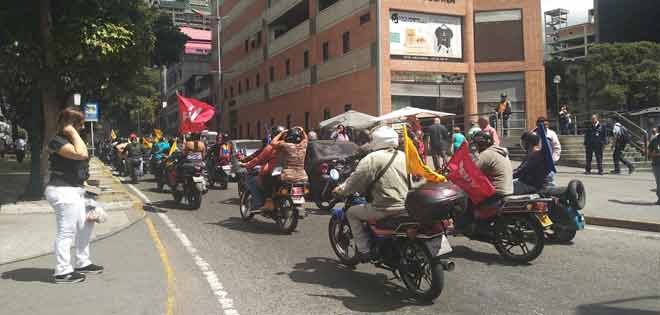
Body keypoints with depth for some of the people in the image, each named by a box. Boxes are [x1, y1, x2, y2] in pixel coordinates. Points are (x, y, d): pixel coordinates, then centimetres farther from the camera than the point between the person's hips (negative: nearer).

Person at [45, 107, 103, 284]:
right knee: (66, 232, -6)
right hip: (63, 191, -11)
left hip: (75, 190, 11)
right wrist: (73, 133, -20)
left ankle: (82, 263, 29)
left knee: (86, 226, 17)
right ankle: (63, 272, 3)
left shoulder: (70, 140, 16)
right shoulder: (58, 141, -14)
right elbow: (81, 153, -27)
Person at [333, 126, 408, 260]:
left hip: (386, 209, -7)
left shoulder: (372, 158, -10)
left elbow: (356, 180, -9)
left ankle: (364, 250, 7)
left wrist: (341, 189, 7)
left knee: (352, 213, 12)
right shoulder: (404, 156, 10)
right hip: (406, 206, 7)